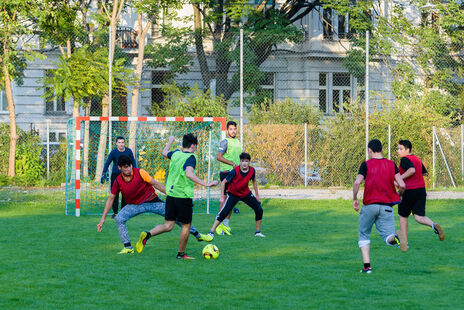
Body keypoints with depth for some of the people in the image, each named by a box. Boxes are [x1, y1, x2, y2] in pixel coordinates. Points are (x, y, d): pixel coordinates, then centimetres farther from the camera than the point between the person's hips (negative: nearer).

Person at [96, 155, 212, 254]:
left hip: (152, 201, -1)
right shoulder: (118, 181, -12)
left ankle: (198, 235, 10)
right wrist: (103, 218, -5)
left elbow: (156, 184, -11)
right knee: (119, 218, -24)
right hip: (135, 205, 1)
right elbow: (111, 199, -3)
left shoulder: (139, 172, -19)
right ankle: (128, 247, -13)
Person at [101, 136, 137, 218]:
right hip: (115, 174, -2)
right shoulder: (114, 152, -9)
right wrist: (104, 174, -14)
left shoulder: (128, 151, -2)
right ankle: (115, 212, 0)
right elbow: (107, 163, -6)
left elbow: (133, 162, 11)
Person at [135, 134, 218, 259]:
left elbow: (165, 152, 31)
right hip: (183, 196, -7)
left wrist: (170, 141, 51)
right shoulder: (191, 157, -12)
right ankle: (181, 254, 16)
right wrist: (206, 184, -31)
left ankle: (147, 234, -14)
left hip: (170, 194, 7)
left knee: (168, 225, 8)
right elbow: (189, 174, -29)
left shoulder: (176, 154, 8)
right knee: (186, 225, 9)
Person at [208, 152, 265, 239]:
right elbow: (223, 182, -19)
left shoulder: (252, 170, -14)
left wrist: (257, 195, 10)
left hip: (246, 194, 4)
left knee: (259, 210, -3)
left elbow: (254, 181, 8)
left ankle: (258, 232, 14)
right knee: (223, 213, -17)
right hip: (233, 194, -4)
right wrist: (222, 196, -22)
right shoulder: (235, 171, -26)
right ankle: (211, 232, -11)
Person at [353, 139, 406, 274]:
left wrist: (354, 199, 0)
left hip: (370, 204, -2)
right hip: (387, 206, 2)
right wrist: (398, 195, 20)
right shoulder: (391, 164, 8)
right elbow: (402, 185, 0)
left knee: (364, 235, 15)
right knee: (388, 236, 1)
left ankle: (367, 265, 3)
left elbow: (357, 183, -14)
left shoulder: (366, 164, -1)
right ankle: (395, 237, -37)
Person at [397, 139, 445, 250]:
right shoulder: (417, 159, 14)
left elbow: (412, 170, -28)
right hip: (421, 190, 6)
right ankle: (434, 225, -31)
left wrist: (400, 178, -22)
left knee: (403, 216, 13)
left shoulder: (405, 159, -11)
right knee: (419, 217, 0)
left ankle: (404, 242, 17)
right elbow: (424, 172, 24)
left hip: (409, 191, -6)